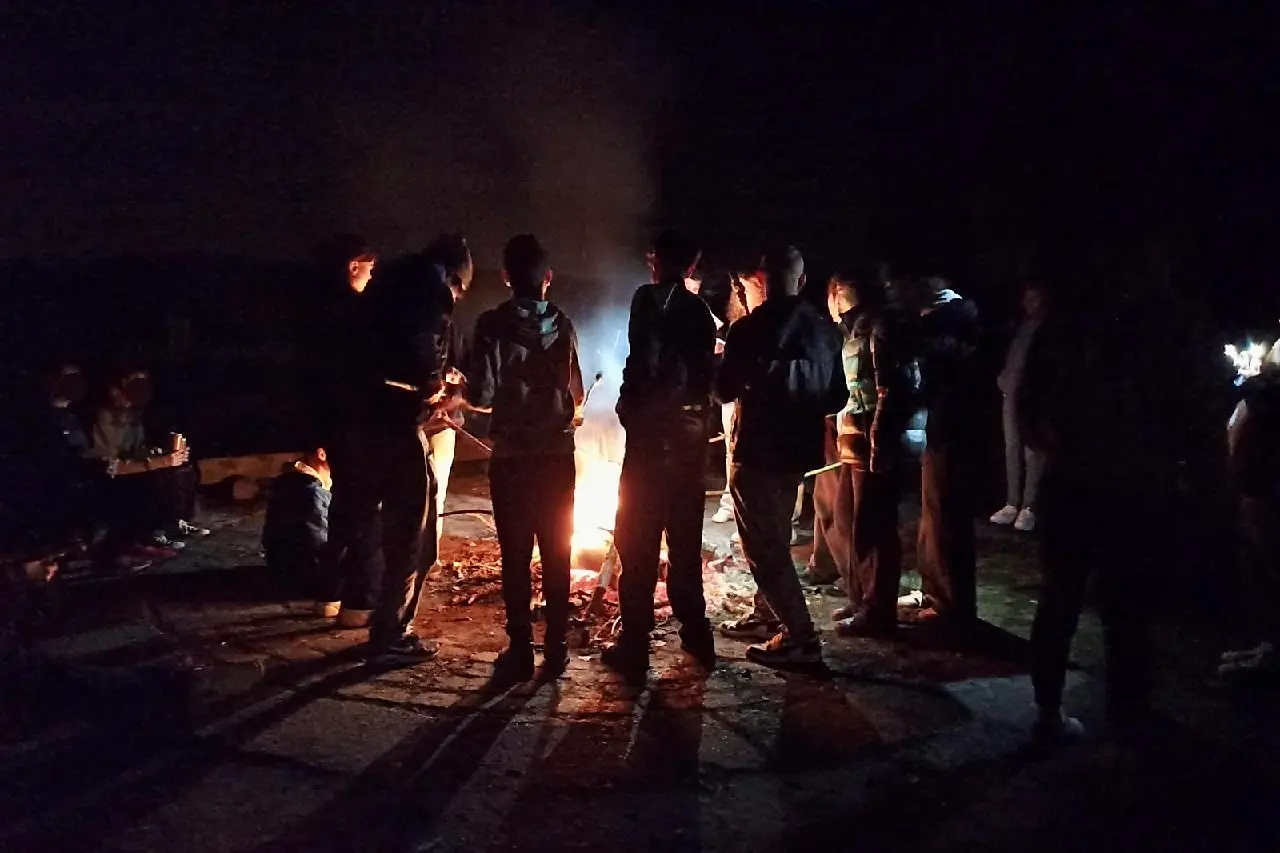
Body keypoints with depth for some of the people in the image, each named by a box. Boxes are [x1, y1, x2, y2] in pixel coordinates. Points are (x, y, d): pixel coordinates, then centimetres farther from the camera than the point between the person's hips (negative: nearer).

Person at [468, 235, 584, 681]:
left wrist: (506, 396, 9)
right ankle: (556, 650, 15)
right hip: (557, 453, 2)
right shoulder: (563, 326, -1)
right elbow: (577, 394, 2)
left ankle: (521, 652, 10)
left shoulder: (492, 324, -9)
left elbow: (480, 395, -13)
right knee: (557, 555, 10)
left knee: (516, 556, 6)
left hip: (511, 455, -2)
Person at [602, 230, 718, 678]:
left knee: (639, 540, 0)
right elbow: (708, 371, 11)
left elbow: (643, 363, -17)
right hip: (691, 432, 6)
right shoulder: (699, 310, 12)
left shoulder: (647, 298, -6)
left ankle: (634, 644, 2)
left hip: (654, 431, -6)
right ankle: (696, 633, 24)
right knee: (685, 538, 16)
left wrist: (629, 408, -7)